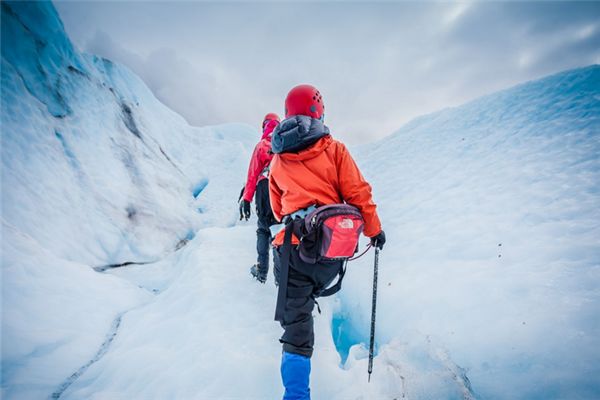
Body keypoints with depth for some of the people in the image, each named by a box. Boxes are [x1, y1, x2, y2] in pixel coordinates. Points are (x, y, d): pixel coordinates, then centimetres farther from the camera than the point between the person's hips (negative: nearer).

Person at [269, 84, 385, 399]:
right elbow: (357, 193, -1)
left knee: (295, 321, 2)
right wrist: (374, 229, 12)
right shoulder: (333, 149, 2)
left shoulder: (277, 160, 14)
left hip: (292, 246, 2)